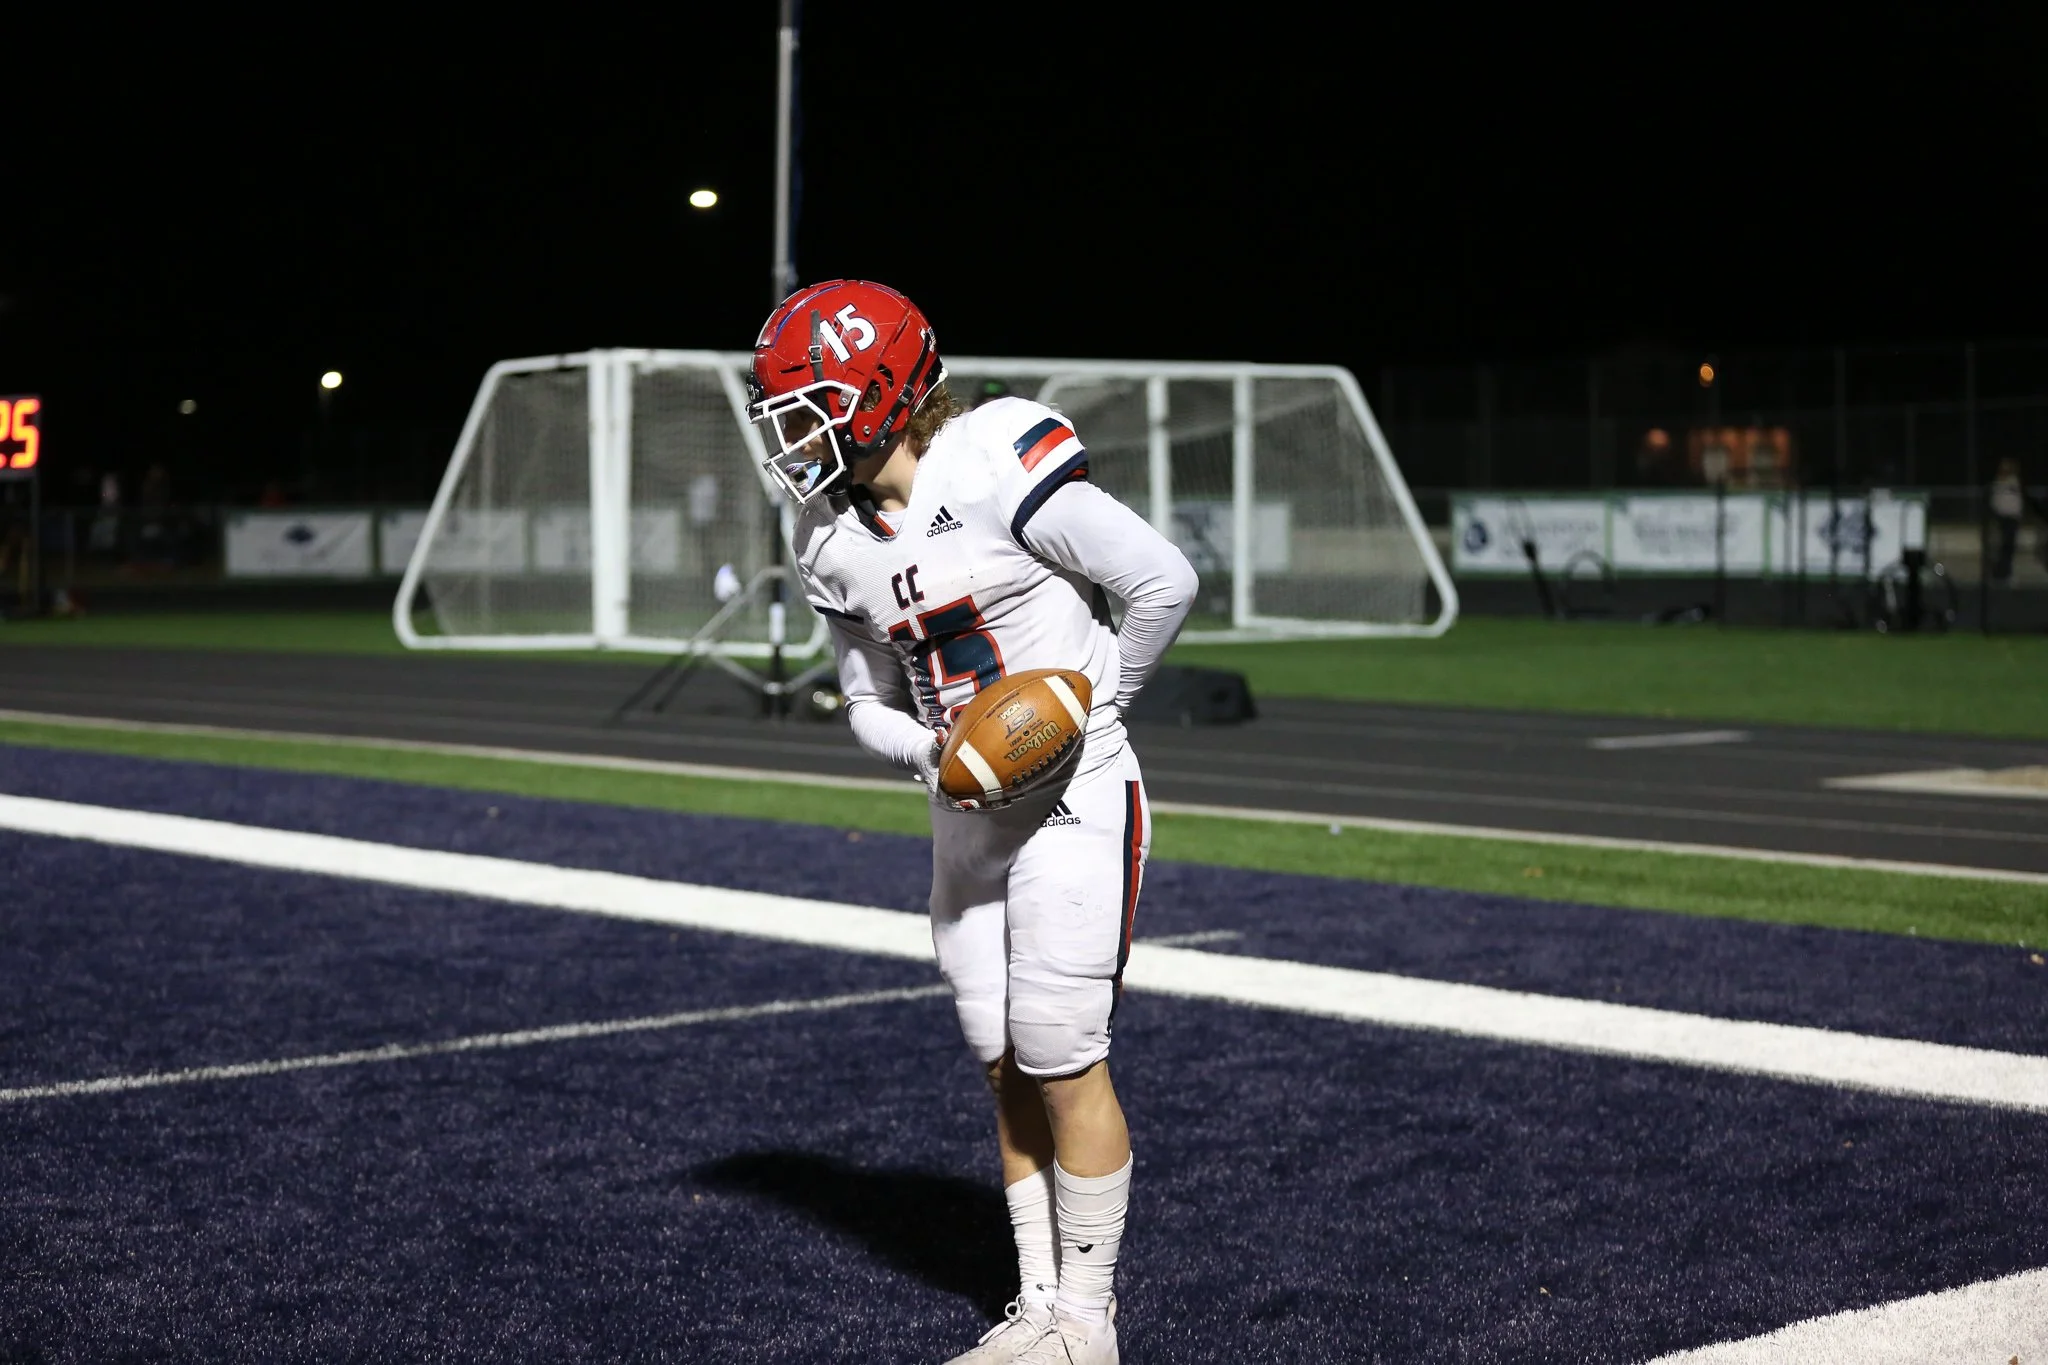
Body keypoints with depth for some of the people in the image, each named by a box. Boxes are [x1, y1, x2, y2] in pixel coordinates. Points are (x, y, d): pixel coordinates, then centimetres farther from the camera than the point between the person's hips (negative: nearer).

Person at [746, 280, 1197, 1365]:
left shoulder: (996, 470, -18)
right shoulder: (835, 543, 5)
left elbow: (1164, 582, -16)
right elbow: (870, 703, 14)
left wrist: (1085, 705, -7)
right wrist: (933, 752, -7)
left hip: (1074, 798, -7)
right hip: (967, 815, 7)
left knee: (1064, 1057, -4)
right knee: (1006, 1067, 9)